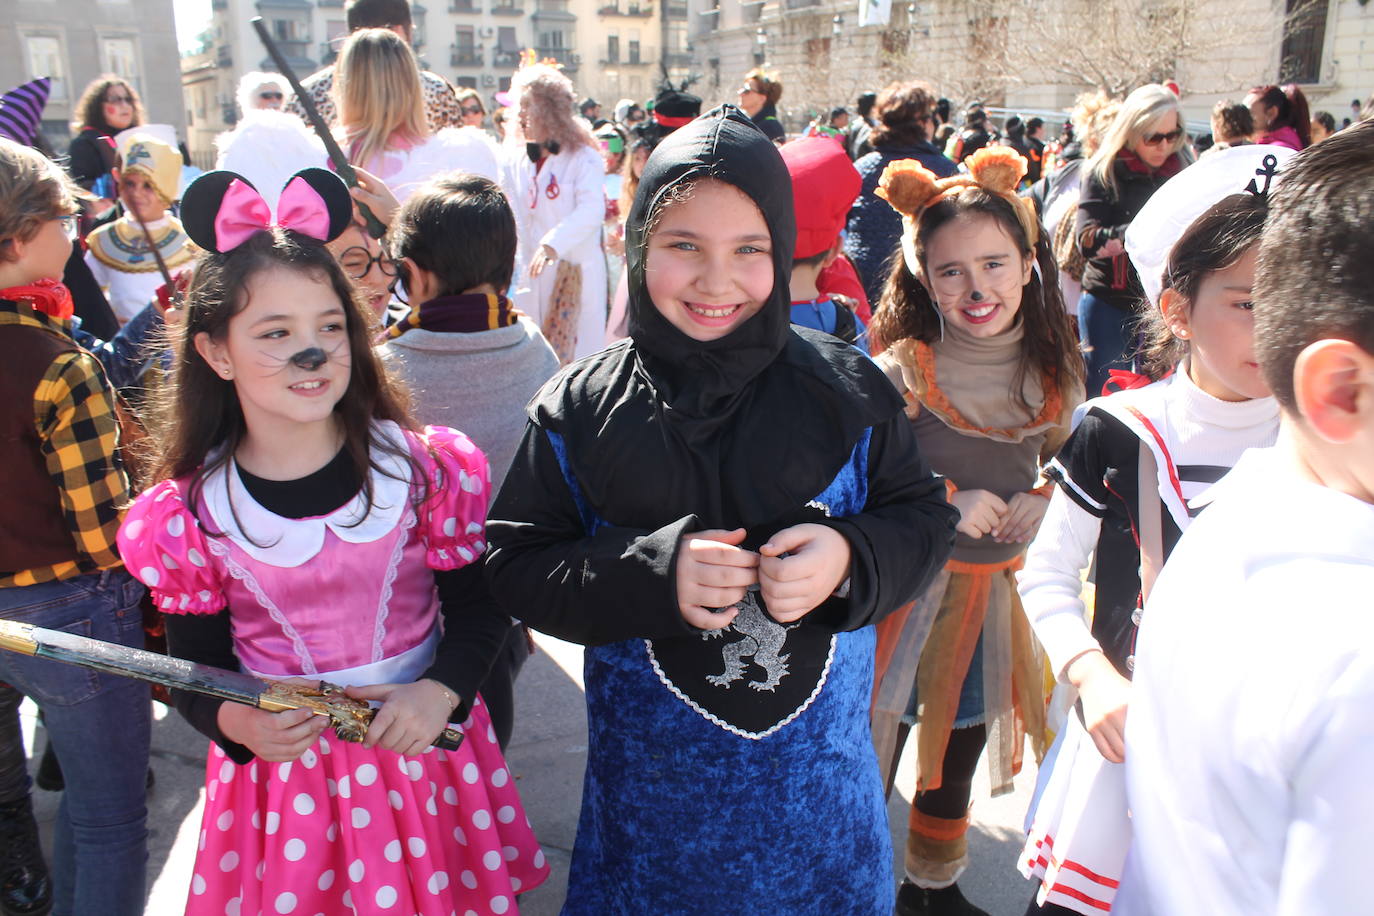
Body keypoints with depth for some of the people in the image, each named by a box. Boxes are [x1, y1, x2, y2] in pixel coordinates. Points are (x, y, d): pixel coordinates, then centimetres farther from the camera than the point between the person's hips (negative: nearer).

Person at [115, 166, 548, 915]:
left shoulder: (424, 467, -11)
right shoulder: (188, 515, -9)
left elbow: (477, 605, -4)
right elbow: (196, 670, -2)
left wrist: (441, 691, -21)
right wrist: (236, 723, -23)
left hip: (422, 747, 0)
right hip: (281, 768, 0)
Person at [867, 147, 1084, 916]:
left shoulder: (1056, 371, -2)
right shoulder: (900, 373, -17)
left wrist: (1043, 501, -9)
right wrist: (948, 504, -25)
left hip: (1001, 593, 5)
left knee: (961, 751, 22)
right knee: (878, 744, 7)